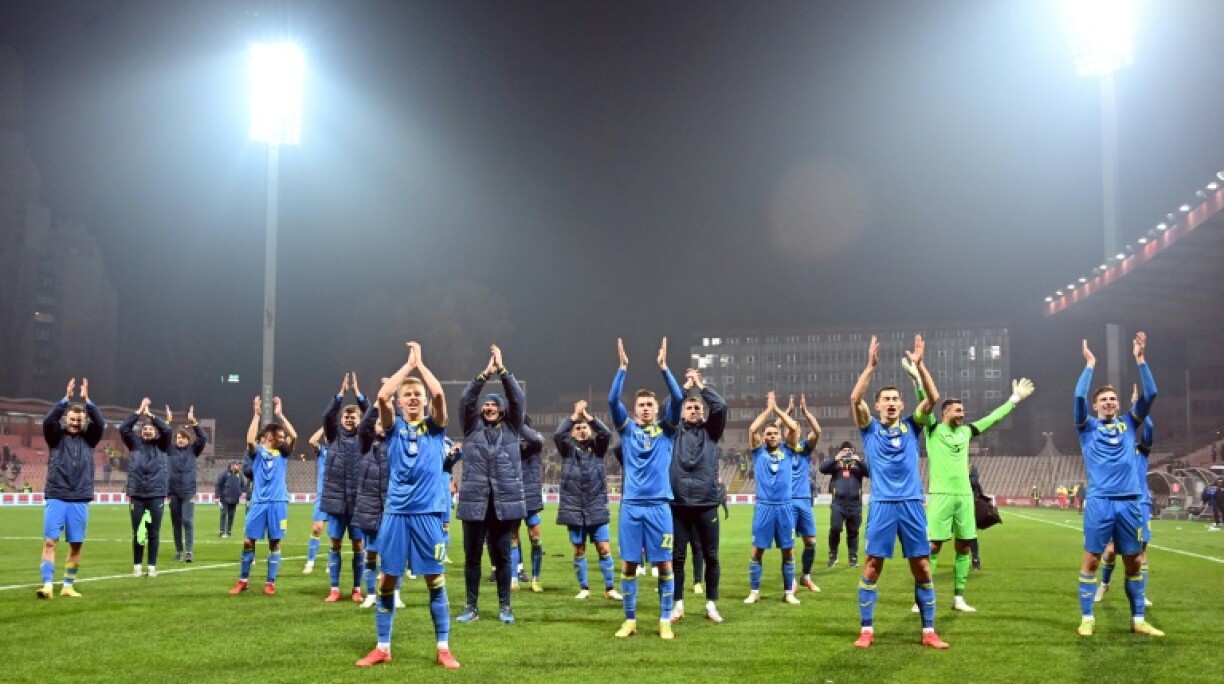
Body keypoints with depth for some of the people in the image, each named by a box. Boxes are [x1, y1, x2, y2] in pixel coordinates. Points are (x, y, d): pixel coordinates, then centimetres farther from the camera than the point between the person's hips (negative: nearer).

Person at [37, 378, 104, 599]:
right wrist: (66, 398, -22)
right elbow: (48, 420, -14)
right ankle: (47, 585, -9)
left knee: (76, 545, 5)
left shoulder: (88, 438, 9)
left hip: (80, 500, 2)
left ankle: (68, 586, 14)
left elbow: (100, 423, -8)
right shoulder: (56, 436, 4)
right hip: (56, 498, -2)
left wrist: (86, 400, -16)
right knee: (49, 542, -9)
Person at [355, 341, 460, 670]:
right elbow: (382, 396, -11)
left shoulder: (435, 426, 6)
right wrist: (408, 364, -5)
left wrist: (420, 364, -1)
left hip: (428, 513, -1)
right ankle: (382, 648, 15)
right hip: (396, 512, 1)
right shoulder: (393, 426, 7)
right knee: (387, 580, 4)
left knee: (435, 581, 2)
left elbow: (438, 394, -11)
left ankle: (443, 649, 10)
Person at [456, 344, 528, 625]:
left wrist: (503, 371, -12)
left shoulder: (512, 428, 8)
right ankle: (471, 606, 17)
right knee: (472, 556, 6)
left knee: (502, 556, 7)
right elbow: (466, 399, -5)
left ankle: (504, 606, 17)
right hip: (475, 502, 1)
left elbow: (518, 399, -4)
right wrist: (485, 374, -15)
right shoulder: (472, 427, 8)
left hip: (505, 502, 0)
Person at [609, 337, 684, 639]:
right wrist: (623, 368, -12)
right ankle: (630, 620, 14)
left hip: (658, 505, -1)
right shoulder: (627, 429, 8)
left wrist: (663, 367, -13)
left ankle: (665, 621, 9)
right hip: (631, 505, 1)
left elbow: (678, 398, -7)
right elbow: (612, 400, -5)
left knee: (664, 564, 1)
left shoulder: (666, 430, 7)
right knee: (628, 565, 3)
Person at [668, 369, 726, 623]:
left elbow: (721, 406, -3)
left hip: (706, 504, 0)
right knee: (677, 556, 4)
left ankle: (711, 605, 16)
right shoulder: (674, 431, 9)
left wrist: (701, 385, 5)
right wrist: (685, 386, 3)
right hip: (679, 504, 0)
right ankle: (678, 605, 14)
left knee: (711, 556, 5)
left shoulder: (711, 432, 10)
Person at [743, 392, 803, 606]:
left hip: (785, 506, 1)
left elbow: (794, 427, -1)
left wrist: (777, 408, 5)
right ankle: (754, 591, 8)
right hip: (764, 506, -1)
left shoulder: (788, 451, 10)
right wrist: (768, 408, 1)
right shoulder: (759, 452, 7)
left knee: (788, 550, 5)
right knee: (757, 550, 0)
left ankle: (788, 592, 14)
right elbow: (752, 429, -5)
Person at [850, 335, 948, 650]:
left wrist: (919, 364, -9)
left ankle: (929, 631, 10)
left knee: (922, 568, 3)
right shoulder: (870, 428, 7)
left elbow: (933, 398, -1)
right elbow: (855, 399, -9)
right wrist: (871, 366, -14)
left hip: (911, 504, 2)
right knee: (872, 566, -2)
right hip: (882, 504, -2)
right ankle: (866, 630, 6)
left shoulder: (911, 426, 11)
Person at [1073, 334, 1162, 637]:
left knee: (1133, 561, 7)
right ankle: (1087, 619, 5)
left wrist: (1140, 359, -2)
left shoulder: (1129, 424, 13)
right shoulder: (1088, 427, 7)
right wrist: (1090, 365, -8)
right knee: (1091, 559, -1)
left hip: (1129, 502, 3)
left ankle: (1138, 619, 16)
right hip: (1099, 502, -3)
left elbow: (1150, 394, 4)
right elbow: (1079, 397, -9)